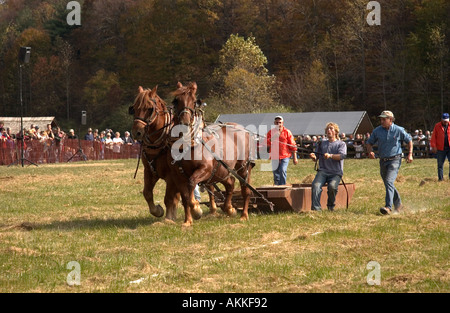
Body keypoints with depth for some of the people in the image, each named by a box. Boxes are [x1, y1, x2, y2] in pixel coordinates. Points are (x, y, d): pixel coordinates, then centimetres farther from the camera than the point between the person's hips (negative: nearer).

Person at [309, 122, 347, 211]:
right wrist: (313, 157, -4)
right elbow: (316, 158, 21)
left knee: (332, 186, -32)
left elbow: (342, 155, -6)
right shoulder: (322, 143, 24)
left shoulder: (341, 144, 13)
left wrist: (330, 155, -23)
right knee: (316, 185, -28)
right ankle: (316, 207, -37)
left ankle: (331, 206, -8)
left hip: (336, 173, -2)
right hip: (322, 171, 2)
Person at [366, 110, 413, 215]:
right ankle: (398, 204, 36)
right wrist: (370, 151, -11)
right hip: (383, 161, 5)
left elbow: (409, 140, 7)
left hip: (395, 160, -5)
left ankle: (388, 207, -30)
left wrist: (410, 154, 0)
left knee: (389, 182, -22)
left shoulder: (398, 130, -7)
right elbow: (369, 142, 10)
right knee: (388, 184, 15)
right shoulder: (377, 131, 0)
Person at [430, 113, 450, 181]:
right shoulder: (437, 126, 4)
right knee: (440, 164, 4)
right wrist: (433, 146, -8)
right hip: (440, 149, -1)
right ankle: (440, 178, 10)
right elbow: (433, 137, 1)